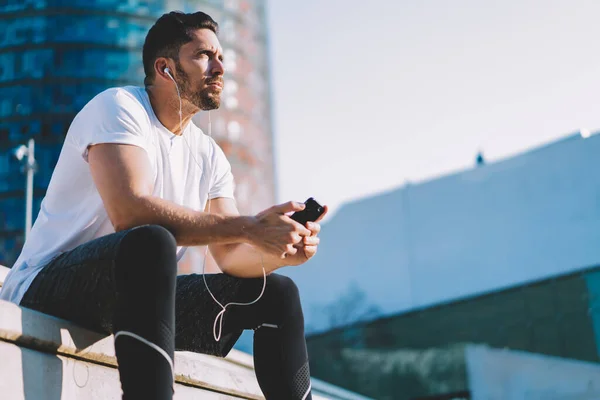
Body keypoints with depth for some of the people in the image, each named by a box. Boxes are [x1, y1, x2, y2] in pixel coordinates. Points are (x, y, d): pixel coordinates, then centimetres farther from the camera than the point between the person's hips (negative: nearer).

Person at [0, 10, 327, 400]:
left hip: (138, 299, 8)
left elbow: (232, 257, 3)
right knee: (151, 242, -37)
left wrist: (279, 249, -20)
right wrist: (248, 227, -31)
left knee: (276, 292, 2)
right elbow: (129, 211, -28)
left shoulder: (209, 156, 11)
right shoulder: (118, 107, -11)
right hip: (48, 290, -8)